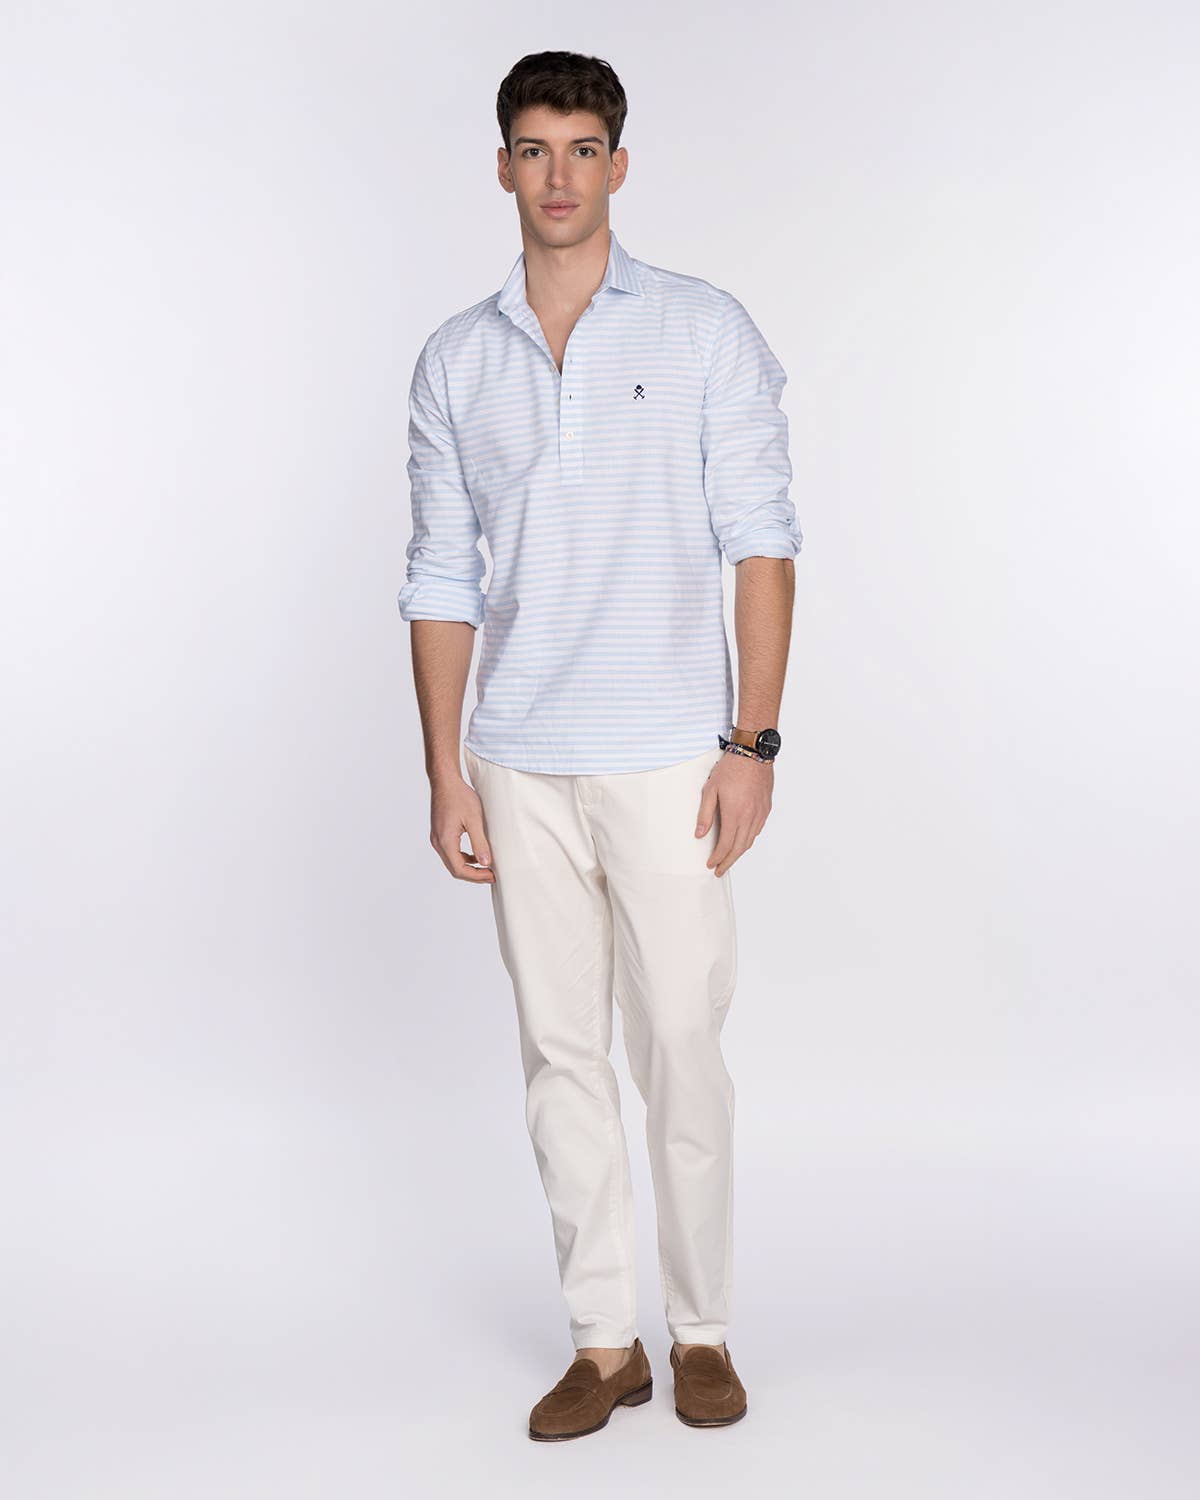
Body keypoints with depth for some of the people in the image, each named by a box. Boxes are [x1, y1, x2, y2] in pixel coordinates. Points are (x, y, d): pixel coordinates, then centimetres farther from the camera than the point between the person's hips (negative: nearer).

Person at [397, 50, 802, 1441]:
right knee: (560, 1055, 8)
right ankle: (603, 1341, 19)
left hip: (668, 758, -3)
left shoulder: (706, 330, 0)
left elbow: (761, 543, -2)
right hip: (520, 764, 3)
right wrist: (445, 775, 3)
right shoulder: (454, 360, 8)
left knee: (680, 1050, 1)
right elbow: (442, 580, 9)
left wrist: (754, 740, -9)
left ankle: (701, 1330, 18)